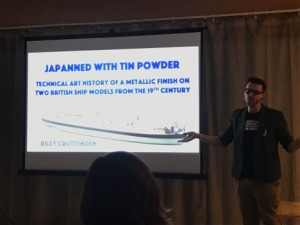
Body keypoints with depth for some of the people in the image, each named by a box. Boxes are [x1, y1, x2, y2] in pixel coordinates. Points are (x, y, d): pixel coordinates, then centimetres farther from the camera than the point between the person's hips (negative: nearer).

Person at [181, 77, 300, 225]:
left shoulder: (274, 116, -6)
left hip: (266, 180, -4)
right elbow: (222, 141, 11)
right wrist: (197, 135, 3)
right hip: (244, 179, 4)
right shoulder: (237, 115, 6)